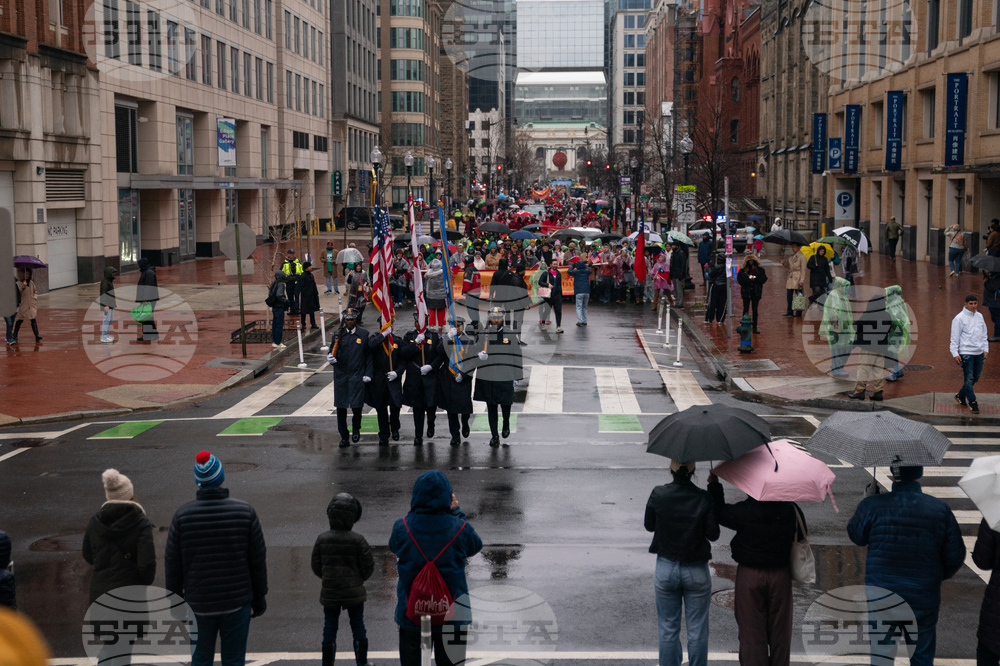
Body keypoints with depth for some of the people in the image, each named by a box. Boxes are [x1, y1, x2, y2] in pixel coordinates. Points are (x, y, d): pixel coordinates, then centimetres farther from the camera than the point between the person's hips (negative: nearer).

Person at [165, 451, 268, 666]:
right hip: (237, 601, -1)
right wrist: (260, 597, 9)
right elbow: (258, 560, -3)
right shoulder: (245, 512, -8)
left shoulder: (182, 516, -8)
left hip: (198, 603, 1)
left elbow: (173, 566, -2)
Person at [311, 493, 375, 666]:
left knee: (329, 628, 10)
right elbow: (368, 568, -8)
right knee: (358, 626, 13)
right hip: (354, 593, -1)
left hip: (329, 593, 1)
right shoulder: (358, 541, -15)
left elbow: (316, 568, -1)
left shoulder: (322, 540, -9)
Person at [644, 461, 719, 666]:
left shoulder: (658, 495, -11)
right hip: (696, 571, -1)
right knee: (697, 631, 10)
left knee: (668, 629, 13)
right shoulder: (704, 499, -14)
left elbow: (649, 526, 3)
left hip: (666, 569, 1)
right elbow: (713, 534, -8)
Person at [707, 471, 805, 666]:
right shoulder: (791, 510, -8)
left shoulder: (743, 511, -16)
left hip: (750, 576, -2)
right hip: (781, 575, 2)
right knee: (779, 632, 14)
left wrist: (714, 485, 6)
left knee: (752, 631, 6)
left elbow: (719, 513, 0)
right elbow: (801, 538, 5)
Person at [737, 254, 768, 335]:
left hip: (756, 293, 1)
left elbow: (764, 279, -8)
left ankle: (755, 328, 13)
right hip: (746, 293, -1)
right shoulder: (742, 271, -1)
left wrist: (754, 278, -17)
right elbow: (740, 280, -11)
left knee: (755, 310, 7)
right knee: (746, 310, 1)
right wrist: (749, 279, -20)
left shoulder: (760, 270, 1)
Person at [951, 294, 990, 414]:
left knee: (976, 377, 11)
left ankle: (960, 395, 28)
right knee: (969, 378, -7)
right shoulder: (960, 318, -7)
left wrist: (986, 349, 9)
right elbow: (955, 337, -6)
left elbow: (984, 335, 17)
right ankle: (972, 402, 0)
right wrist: (955, 353, -11)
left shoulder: (979, 316, 11)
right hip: (966, 352, -6)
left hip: (979, 353, 6)